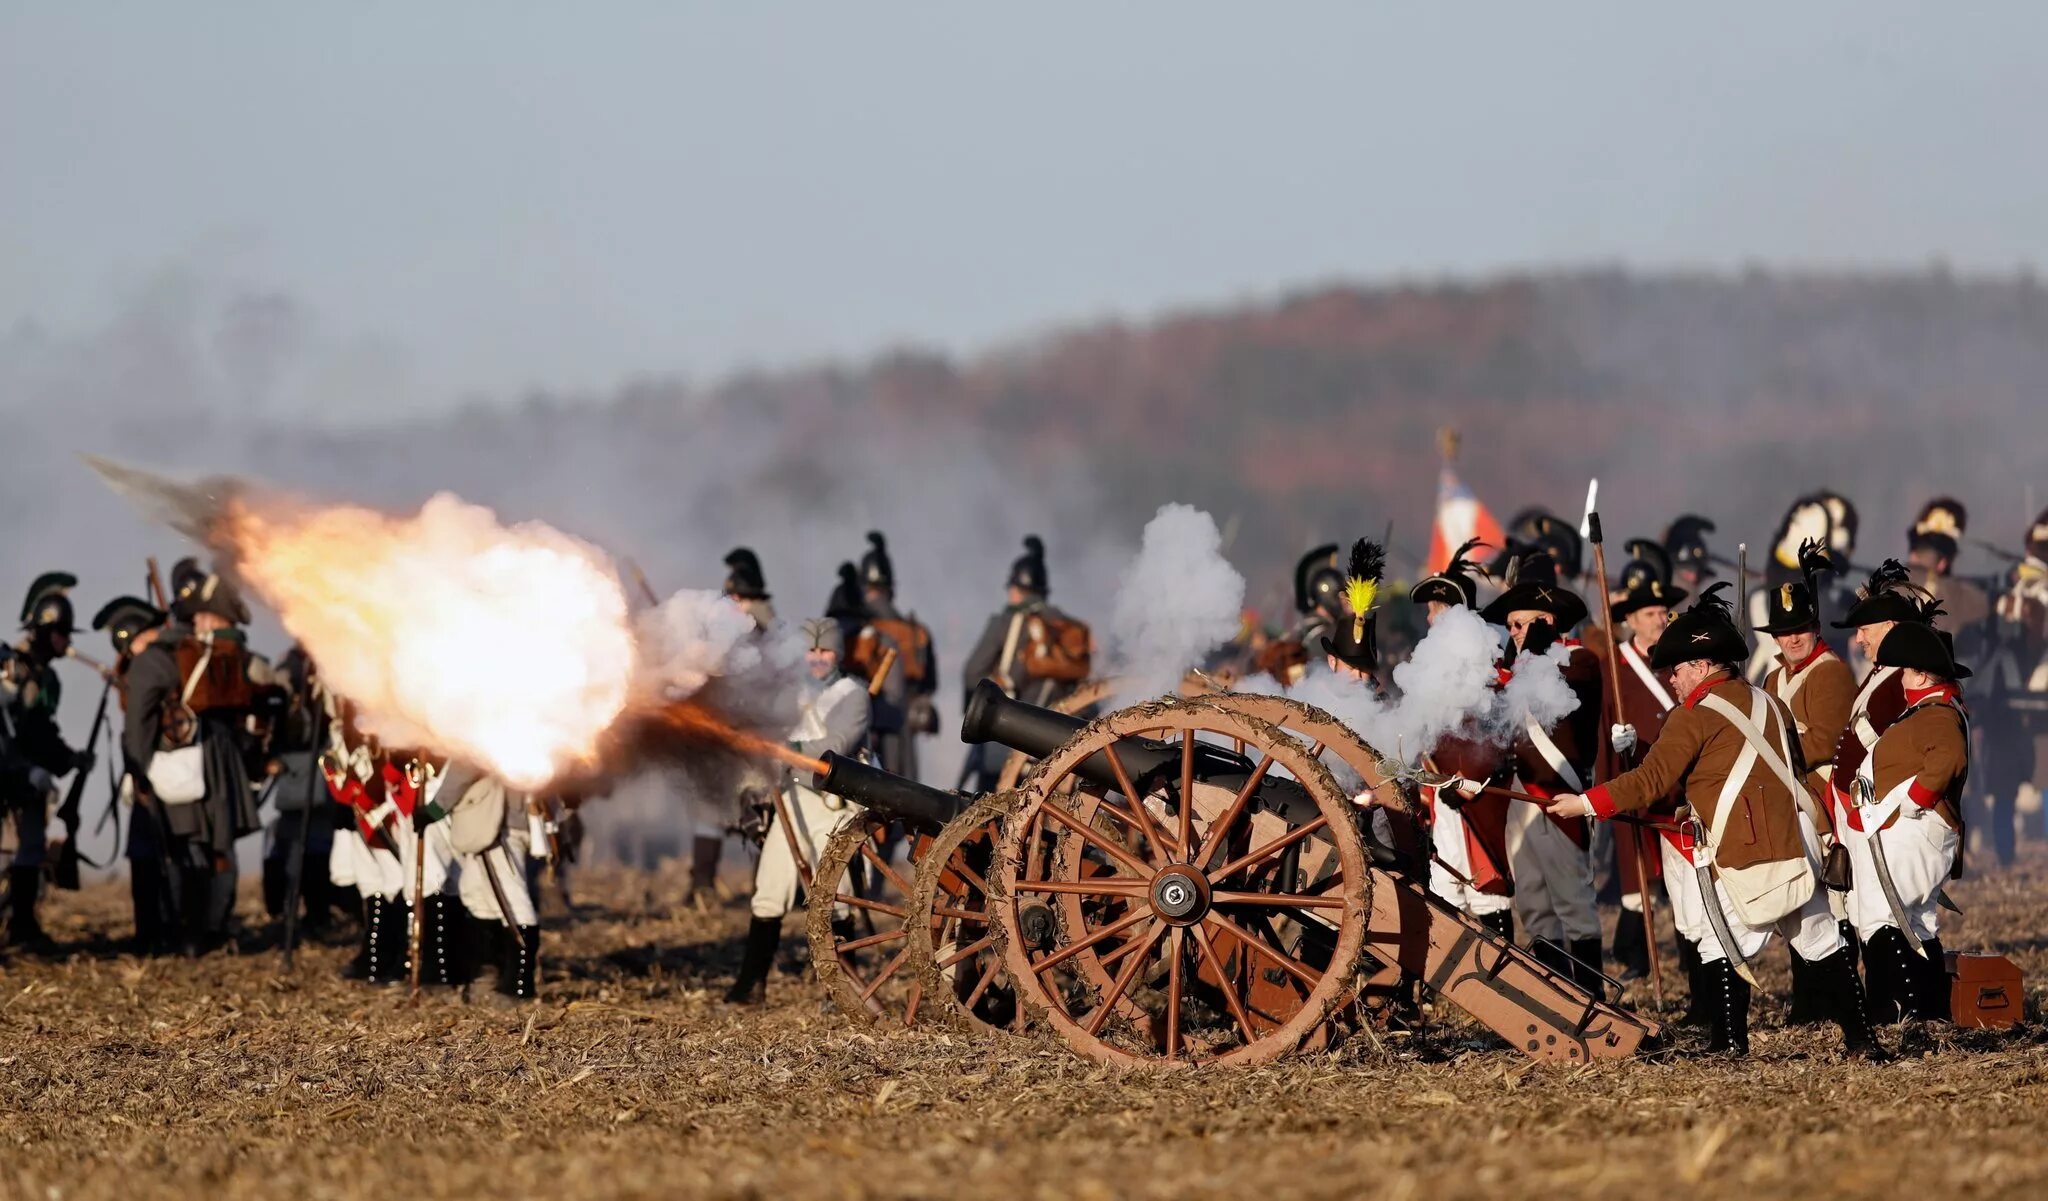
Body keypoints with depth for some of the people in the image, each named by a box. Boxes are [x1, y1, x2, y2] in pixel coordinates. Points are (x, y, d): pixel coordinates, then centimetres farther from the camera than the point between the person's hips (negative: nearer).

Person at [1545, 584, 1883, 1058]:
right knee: (1820, 940, 12)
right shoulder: (1766, 703, 16)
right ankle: (1860, 1036, 12)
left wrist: (1586, 803, -5)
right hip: (1795, 848, 7)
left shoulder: (1696, 716, -7)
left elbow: (1650, 781, -11)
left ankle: (1730, 1041, -7)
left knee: (1723, 947, -1)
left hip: (1741, 857, -7)